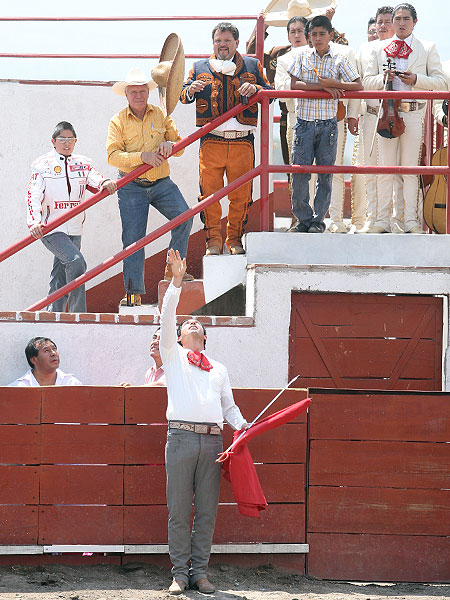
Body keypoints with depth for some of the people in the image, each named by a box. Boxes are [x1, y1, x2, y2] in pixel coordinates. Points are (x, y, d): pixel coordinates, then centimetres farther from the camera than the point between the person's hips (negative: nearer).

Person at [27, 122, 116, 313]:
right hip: (51, 229, -5)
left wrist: (105, 183, -32)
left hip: (74, 230, 5)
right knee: (76, 261, -22)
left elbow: (94, 177, -7)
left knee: (60, 277, 10)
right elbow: (34, 196, -8)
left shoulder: (82, 164, 11)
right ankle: (78, 316, -20)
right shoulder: (42, 165, 0)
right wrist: (34, 223, -24)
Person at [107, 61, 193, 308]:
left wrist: (169, 144, -14)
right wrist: (142, 157, -22)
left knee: (183, 216, -19)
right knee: (133, 237, -4)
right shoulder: (118, 121, 1)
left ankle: (173, 268, -3)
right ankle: (134, 293, 1)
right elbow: (113, 155, -9)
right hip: (132, 187, -2)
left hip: (161, 183, 2)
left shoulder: (161, 115, 9)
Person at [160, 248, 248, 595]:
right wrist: (177, 282, -4)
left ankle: (200, 572, 5)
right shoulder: (173, 355, 17)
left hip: (212, 440, 3)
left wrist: (240, 424, 3)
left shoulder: (219, 370, 25)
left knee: (207, 510, 1)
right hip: (182, 436, -3)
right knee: (179, 509, -4)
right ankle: (180, 573, -1)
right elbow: (167, 318, 5)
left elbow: (229, 405, 24)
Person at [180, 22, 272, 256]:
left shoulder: (252, 66, 12)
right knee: (209, 193, -5)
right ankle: (213, 240, 5)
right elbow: (183, 96, 10)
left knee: (240, 195, 3)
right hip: (211, 142, 0)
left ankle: (235, 239, 16)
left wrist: (255, 89, -12)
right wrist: (191, 90, -13)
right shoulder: (200, 68, 14)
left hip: (242, 142, 0)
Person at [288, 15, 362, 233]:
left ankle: (318, 220, 10)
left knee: (325, 174, 2)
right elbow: (294, 85, -5)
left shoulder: (339, 60, 4)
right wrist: (323, 86, -14)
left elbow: (358, 86, -1)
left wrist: (333, 83, -14)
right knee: (299, 173, -3)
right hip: (304, 123, 0)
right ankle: (304, 219, 7)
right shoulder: (302, 56, 6)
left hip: (328, 124, 0)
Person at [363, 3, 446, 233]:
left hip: (413, 113, -1)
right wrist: (383, 78, -9)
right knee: (386, 169, 1)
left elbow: (440, 82, 4)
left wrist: (416, 79, -12)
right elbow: (367, 81, 12)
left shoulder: (427, 48, 8)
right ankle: (383, 220, 4)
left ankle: (411, 221, 3)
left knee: (410, 170, 0)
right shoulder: (379, 49, 14)